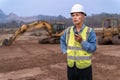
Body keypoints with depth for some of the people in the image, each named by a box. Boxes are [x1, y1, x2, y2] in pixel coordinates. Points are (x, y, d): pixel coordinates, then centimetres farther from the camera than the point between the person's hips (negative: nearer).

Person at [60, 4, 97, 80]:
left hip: (84, 66, -3)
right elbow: (62, 40, 18)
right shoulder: (68, 30, -1)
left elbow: (93, 48, -15)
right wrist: (65, 51, 5)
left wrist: (82, 41, -28)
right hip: (71, 65, 4)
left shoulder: (90, 31, -12)